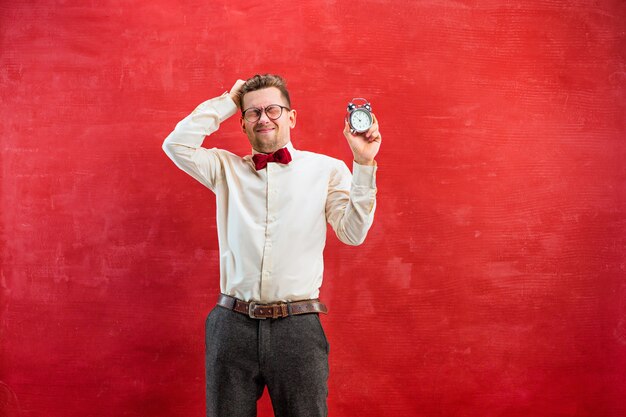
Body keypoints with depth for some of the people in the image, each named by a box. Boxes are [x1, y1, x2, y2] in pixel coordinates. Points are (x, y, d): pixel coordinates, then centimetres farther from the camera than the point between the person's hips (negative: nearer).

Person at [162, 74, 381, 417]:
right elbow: (177, 145, -1)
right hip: (232, 324, 2)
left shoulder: (327, 169, 5)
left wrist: (364, 165, -10)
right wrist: (228, 101, 5)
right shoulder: (227, 168, 12)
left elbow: (352, 233, -2)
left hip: (298, 327, -1)